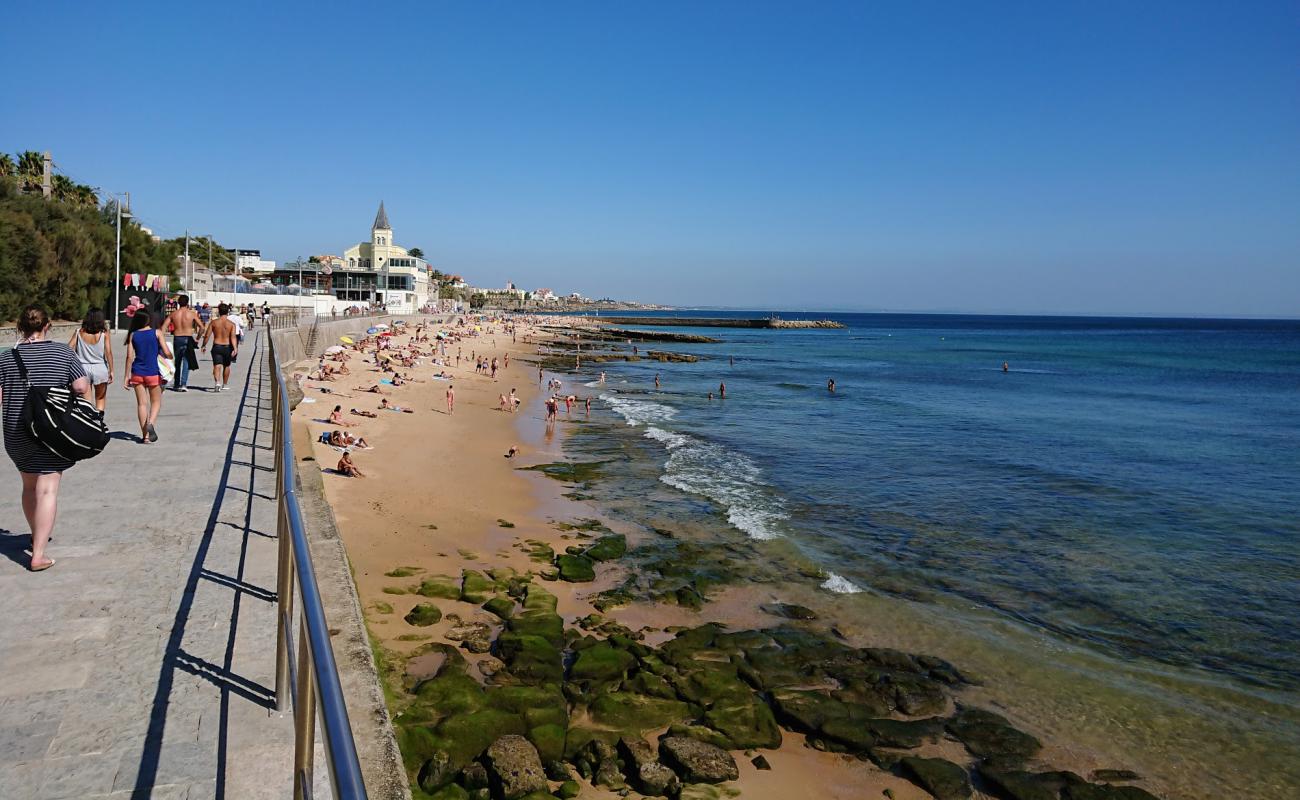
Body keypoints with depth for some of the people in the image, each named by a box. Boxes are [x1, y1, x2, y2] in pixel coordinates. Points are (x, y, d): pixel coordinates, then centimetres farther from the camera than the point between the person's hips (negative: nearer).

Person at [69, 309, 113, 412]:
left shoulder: (79, 333, 1)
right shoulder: (104, 333, -5)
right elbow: (108, 352, -10)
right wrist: (111, 371, -6)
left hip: (83, 368, 1)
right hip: (100, 369, -1)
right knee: (100, 399, 13)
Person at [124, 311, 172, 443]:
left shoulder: (133, 335, 5)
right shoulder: (157, 332, -2)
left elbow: (130, 357, 2)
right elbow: (167, 353, -7)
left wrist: (127, 376, 6)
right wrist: (170, 357, 17)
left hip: (137, 372, 2)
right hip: (153, 372, -2)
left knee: (141, 403, 7)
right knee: (156, 402, 11)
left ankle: (145, 436, 5)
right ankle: (150, 423, -17)